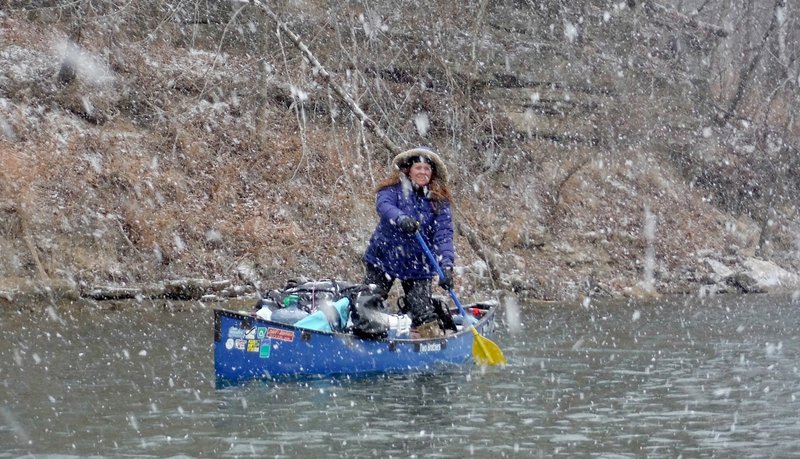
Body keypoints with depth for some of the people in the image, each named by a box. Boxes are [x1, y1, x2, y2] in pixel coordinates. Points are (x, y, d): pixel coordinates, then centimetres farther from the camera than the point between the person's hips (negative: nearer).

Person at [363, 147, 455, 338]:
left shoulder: (439, 200, -1)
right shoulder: (394, 188, -4)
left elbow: (443, 234, -10)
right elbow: (383, 205, -26)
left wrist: (446, 265, -26)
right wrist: (401, 219, -48)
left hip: (418, 265, 1)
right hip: (383, 258, -1)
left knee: (423, 314, -3)